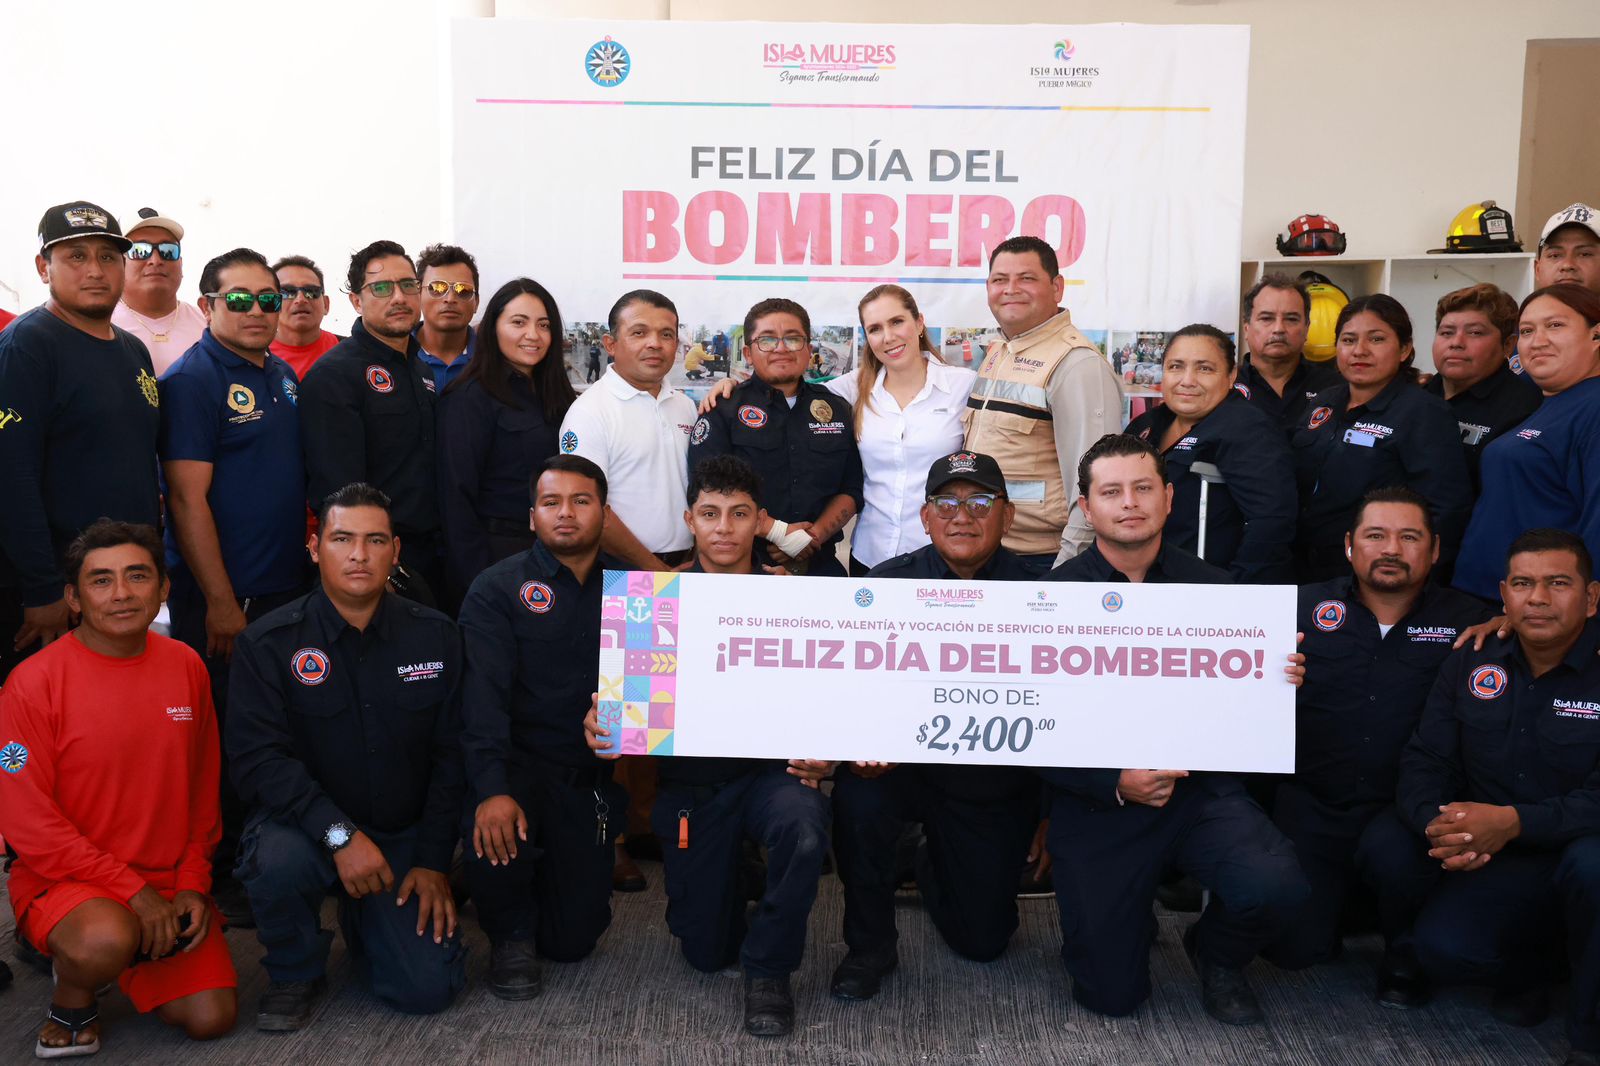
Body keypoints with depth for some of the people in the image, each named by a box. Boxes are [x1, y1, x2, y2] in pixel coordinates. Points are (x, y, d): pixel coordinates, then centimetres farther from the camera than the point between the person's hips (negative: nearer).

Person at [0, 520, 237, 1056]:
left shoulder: (186, 666, 1)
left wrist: (192, 884, -2)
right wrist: (131, 890, -17)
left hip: (169, 880, 5)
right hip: (62, 880, -4)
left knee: (211, 1019, -6)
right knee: (106, 941, -37)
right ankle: (71, 998, 0)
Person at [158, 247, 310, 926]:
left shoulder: (285, 378, 13)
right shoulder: (192, 380, -10)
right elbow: (187, 498, -15)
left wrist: (314, 558, 15)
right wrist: (220, 602, -17)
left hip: (286, 586, 7)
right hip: (220, 595, -7)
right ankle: (213, 875, 15)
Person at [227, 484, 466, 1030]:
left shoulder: (436, 636, -1)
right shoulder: (267, 644, -8)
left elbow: (452, 754, 0)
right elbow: (257, 759, -17)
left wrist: (433, 861, -5)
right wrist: (340, 835, -28)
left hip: (404, 836, 2)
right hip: (306, 826, -1)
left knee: (428, 987, -12)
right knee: (278, 858, -37)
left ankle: (364, 922, 24)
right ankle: (293, 973, -2)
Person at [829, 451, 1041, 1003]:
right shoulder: (888, 584, -9)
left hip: (997, 786, 1)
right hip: (906, 763, 0)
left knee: (983, 940, 7)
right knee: (858, 798, -34)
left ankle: (933, 867, 44)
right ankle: (870, 947, -8)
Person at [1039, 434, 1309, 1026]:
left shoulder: (1214, 588, 0)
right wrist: (1115, 781, -22)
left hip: (1201, 790, 2)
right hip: (1098, 803, -1)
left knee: (1276, 886, -27)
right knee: (1111, 994, 0)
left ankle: (1216, 955, 10)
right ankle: (1129, 917, 37)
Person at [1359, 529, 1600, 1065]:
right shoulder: (1473, 662, 1)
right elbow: (1425, 761, -1)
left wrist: (1513, 821, -35)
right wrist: (1437, 823, -24)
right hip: (1494, 859, 4)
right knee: (1385, 848, -20)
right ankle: (1526, 962, 9)